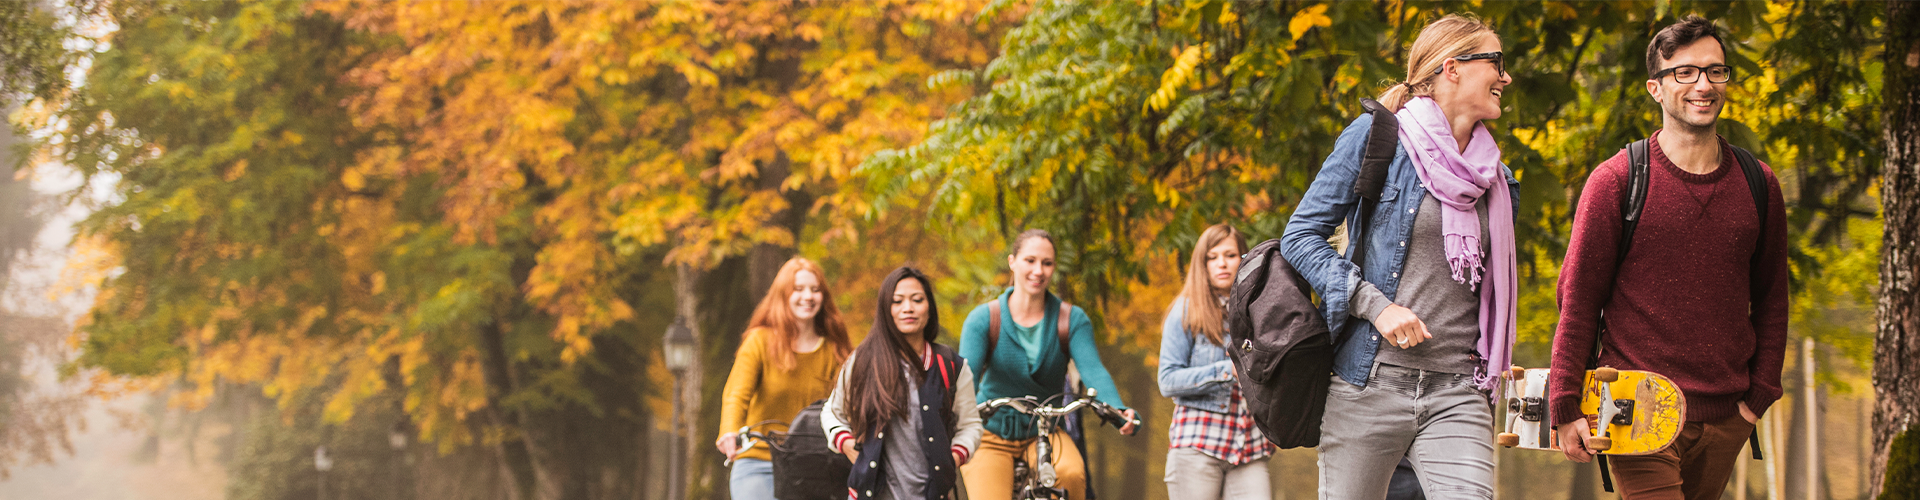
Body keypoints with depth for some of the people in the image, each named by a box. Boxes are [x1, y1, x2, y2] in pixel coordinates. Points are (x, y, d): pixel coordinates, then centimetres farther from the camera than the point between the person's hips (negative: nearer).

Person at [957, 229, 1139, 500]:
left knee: (1072, 474, -31)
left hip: (1046, 434, 1)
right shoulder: (983, 319, -6)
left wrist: (1118, 409, -38)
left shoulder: (1072, 320, -1)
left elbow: (1093, 370, -16)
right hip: (992, 436, -1)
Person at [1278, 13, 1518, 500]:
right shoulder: (1377, 137, 0)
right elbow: (1300, 236, -3)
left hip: (1456, 395, 4)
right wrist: (1376, 306, -14)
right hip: (1369, 386, -4)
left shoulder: (1492, 179, 16)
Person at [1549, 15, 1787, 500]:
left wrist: (1760, 395, 8)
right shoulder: (1616, 181, -3)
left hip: (1725, 419, 4)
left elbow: (1770, 299, 16)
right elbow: (1578, 300, -2)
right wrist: (1566, 406, -6)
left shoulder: (1757, 185, 8)